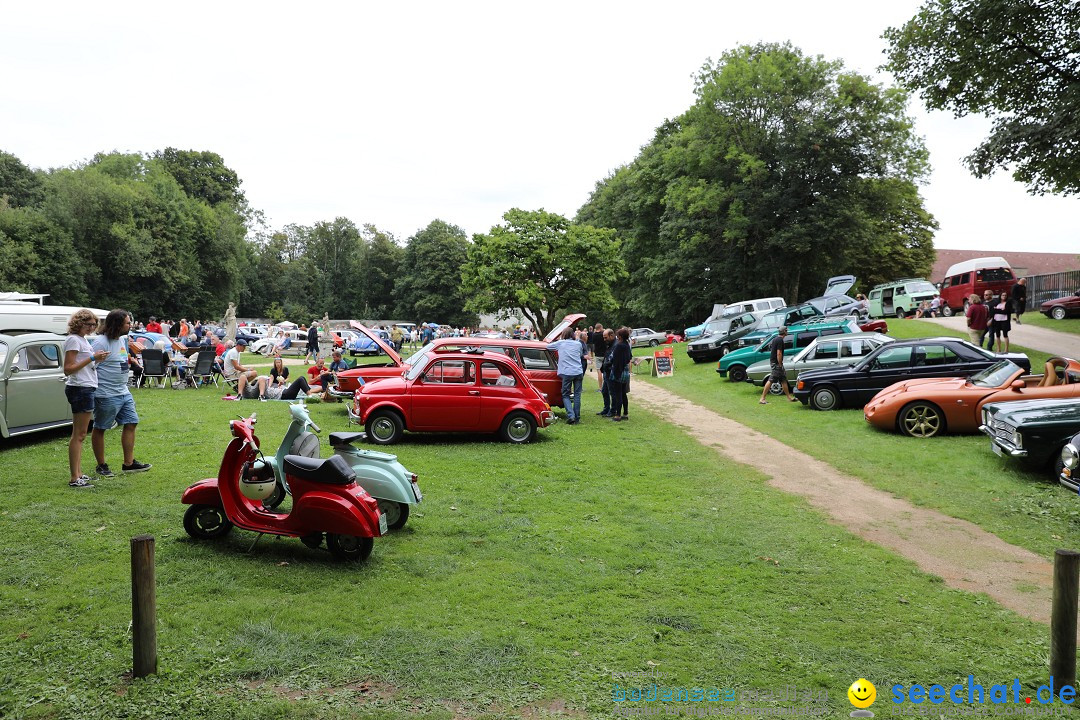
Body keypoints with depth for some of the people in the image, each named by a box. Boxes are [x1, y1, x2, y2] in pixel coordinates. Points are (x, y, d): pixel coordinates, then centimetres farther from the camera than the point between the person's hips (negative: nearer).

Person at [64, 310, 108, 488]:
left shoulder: (82, 340, 17)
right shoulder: (73, 340, -11)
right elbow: (68, 369, -18)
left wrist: (97, 359, 6)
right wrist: (92, 358, -19)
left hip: (86, 388, 10)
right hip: (80, 388, -10)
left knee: (79, 434, 13)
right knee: (79, 435, -8)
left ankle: (79, 474, 19)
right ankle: (75, 478, -6)